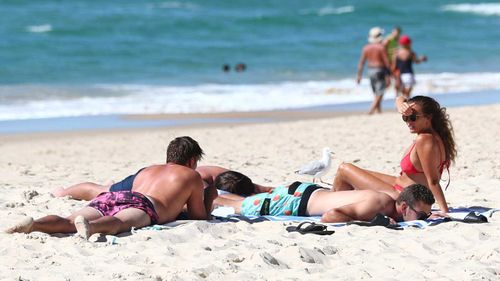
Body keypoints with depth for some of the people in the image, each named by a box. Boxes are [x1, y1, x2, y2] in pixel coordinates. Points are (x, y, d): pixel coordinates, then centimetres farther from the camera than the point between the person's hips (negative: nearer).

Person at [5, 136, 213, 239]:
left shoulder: (147, 171, 43)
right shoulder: (192, 176, 27)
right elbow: (199, 216, 32)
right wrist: (208, 200, 54)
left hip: (110, 197, 6)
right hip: (143, 205, -6)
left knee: (68, 223, -17)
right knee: (119, 223, -38)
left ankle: (33, 224, -46)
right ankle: (90, 226, -71)